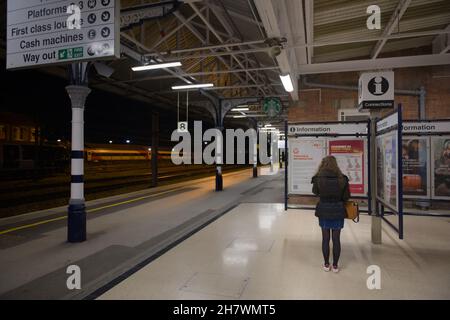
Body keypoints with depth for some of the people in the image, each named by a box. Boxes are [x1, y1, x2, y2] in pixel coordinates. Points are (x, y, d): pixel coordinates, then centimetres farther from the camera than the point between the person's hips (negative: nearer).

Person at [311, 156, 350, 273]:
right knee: (336, 239, 10)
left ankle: (326, 264, 22)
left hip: (323, 210, 0)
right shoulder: (342, 178, -10)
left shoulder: (318, 178, -11)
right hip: (338, 210, 0)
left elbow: (315, 192, 6)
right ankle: (335, 265, 20)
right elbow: (346, 197, -4)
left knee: (325, 238, 12)